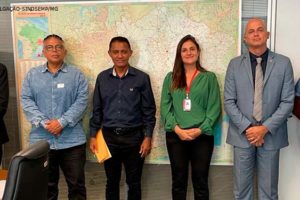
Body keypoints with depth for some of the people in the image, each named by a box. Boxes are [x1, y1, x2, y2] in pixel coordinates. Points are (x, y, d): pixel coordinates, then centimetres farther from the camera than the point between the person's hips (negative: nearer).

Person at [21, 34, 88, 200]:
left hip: (72, 140, -1)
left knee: (76, 183, 8)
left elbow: (81, 101, -6)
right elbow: (26, 101, 0)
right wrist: (44, 123, -14)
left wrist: (62, 122, -17)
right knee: (45, 185, 14)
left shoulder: (76, 75, 3)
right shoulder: (32, 75, 9)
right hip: (41, 140, 2)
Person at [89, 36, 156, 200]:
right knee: (112, 182, 14)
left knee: (134, 183, 10)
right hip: (109, 136, 2)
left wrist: (147, 137, -7)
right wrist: (93, 136, 4)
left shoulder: (141, 78, -3)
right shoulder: (102, 78, 4)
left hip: (133, 136, -2)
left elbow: (149, 111, -2)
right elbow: (97, 109, 8)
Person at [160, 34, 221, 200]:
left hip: (202, 136, -1)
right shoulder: (170, 78, 8)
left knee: (200, 181, 7)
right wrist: (177, 129, -12)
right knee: (178, 181, 12)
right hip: (175, 136, 1)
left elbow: (214, 108, -2)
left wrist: (200, 129, -13)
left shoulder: (209, 77, 4)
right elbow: (165, 107, 2)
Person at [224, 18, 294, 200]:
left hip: (271, 134, 0)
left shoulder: (283, 63, 1)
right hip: (242, 134, 1)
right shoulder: (235, 64, 3)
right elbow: (229, 101, -1)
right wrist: (247, 127, -12)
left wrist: (265, 128, -13)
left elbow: (288, 101, -4)